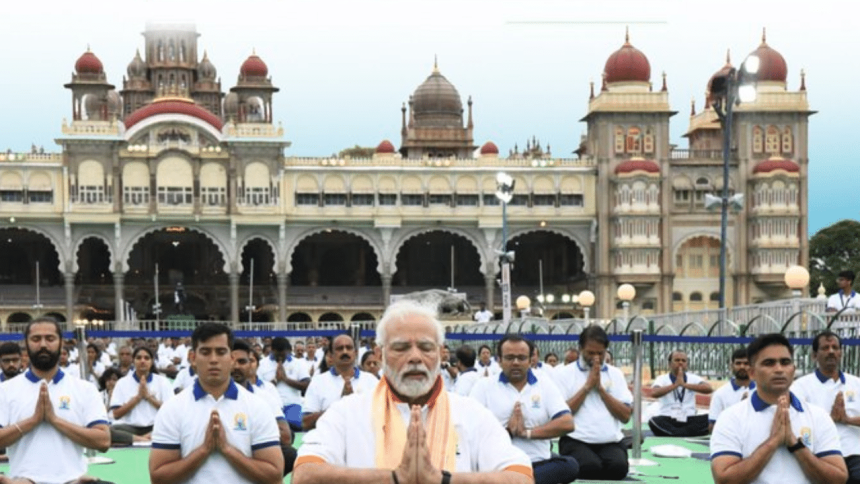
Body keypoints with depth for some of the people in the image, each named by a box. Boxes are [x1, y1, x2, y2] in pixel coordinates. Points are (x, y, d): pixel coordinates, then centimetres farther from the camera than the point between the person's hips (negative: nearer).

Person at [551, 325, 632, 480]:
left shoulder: (615, 374, 16)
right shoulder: (563, 373, 7)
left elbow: (626, 416, 7)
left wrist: (600, 388, -1)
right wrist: (587, 386, -4)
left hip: (611, 441, 2)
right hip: (576, 440, -2)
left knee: (618, 466, -33)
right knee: (590, 466, -36)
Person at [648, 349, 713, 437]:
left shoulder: (693, 378, 13)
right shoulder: (662, 379, 8)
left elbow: (709, 389, -6)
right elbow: (654, 393, -14)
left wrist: (685, 384, -13)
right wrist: (675, 385, -14)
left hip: (689, 420, 3)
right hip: (667, 419, -2)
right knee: (654, 421, -36)